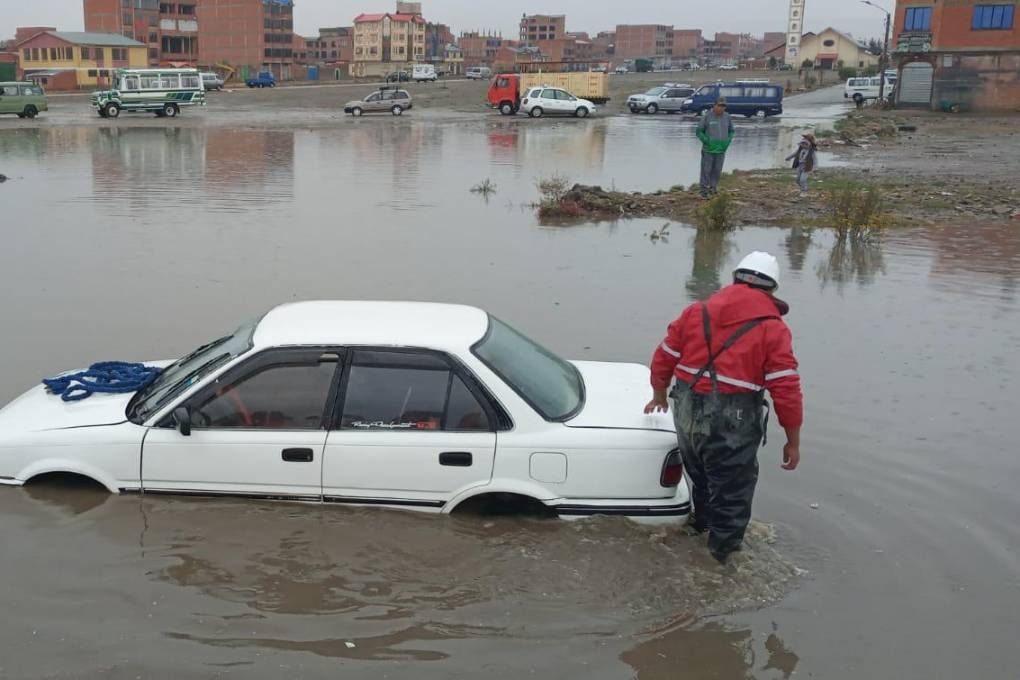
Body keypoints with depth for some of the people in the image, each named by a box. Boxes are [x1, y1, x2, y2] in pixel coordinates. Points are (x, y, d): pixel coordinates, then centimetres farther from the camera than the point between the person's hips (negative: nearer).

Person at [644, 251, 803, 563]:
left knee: (701, 476, 29)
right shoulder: (773, 328, -8)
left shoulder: (697, 312, 6)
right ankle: (722, 553, 18)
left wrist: (659, 395, 30)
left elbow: (664, 357, 12)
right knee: (732, 493, 9)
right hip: (733, 424, -6)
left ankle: (701, 523, 51)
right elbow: (786, 389, -11)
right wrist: (793, 441, -2)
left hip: (688, 414, 6)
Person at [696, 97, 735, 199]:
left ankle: (713, 188, 16)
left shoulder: (727, 117, 3)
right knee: (706, 170, -1)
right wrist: (707, 141, -13)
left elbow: (731, 131, 16)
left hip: (721, 150, 3)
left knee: (717, 171, 4)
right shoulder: (706, 116, -7)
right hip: (708, 149, -3)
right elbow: (699, 131, -2)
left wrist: (728, 141, 0)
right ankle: (704, 191, 6)